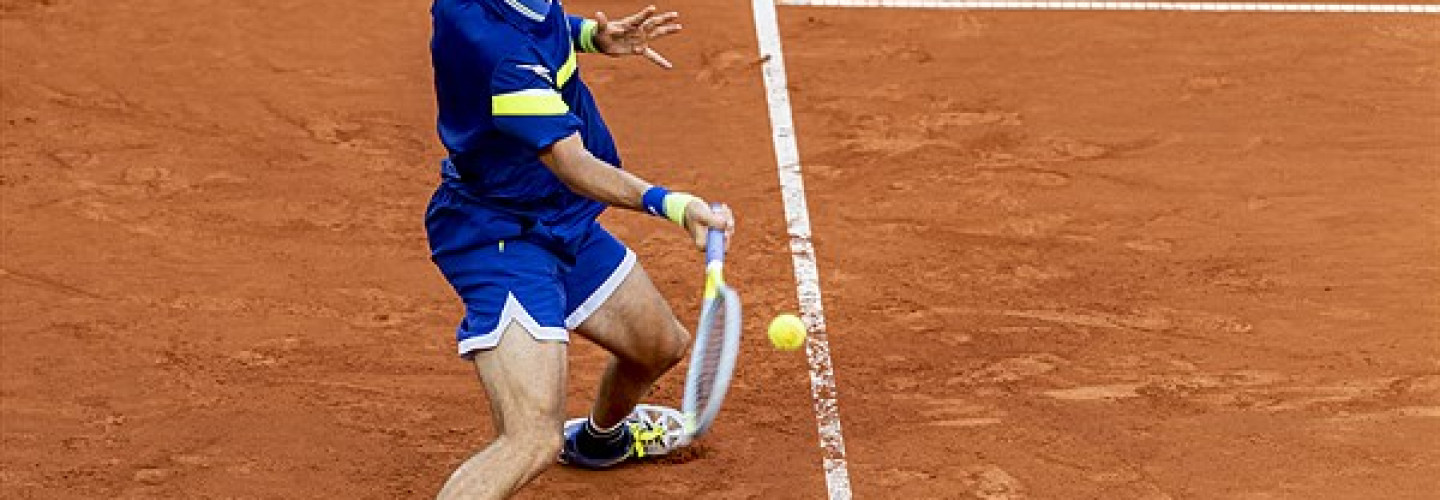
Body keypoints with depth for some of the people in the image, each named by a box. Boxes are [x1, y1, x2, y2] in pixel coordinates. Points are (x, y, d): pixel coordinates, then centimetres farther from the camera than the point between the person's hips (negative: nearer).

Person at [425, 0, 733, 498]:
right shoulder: (502, 52, -35)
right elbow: (571, 164, -35)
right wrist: (669, 204, -48)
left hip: (560, 223, 11)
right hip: (499, 237, -11)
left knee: (662, 345, 30)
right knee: (534, 443, -27)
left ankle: (598, 438, 61)